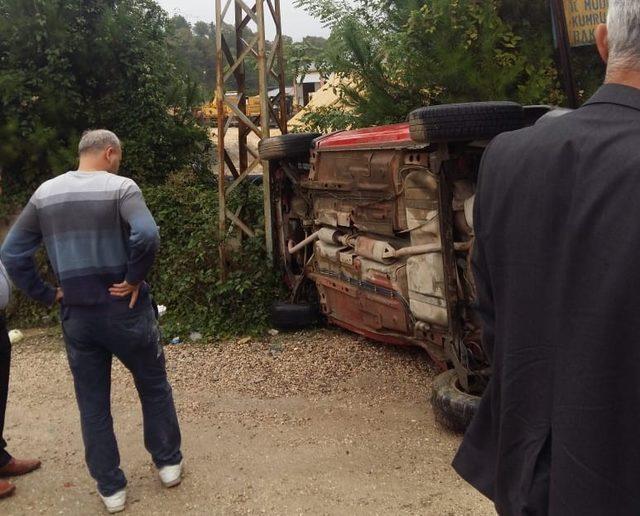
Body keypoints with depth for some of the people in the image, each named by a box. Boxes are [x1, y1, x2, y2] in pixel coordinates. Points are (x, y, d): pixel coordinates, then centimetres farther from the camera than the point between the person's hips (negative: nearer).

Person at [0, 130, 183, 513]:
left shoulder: (45, 193, 4)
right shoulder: (120, 187, -10)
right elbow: (146, 235, -28)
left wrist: (46, 294, 7)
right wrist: (135, 280, -15)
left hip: (76, 316, 4)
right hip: (124, 310, -3)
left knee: (92, 404, 14)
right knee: (154, 387, 18)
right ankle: (169, 463, 30)